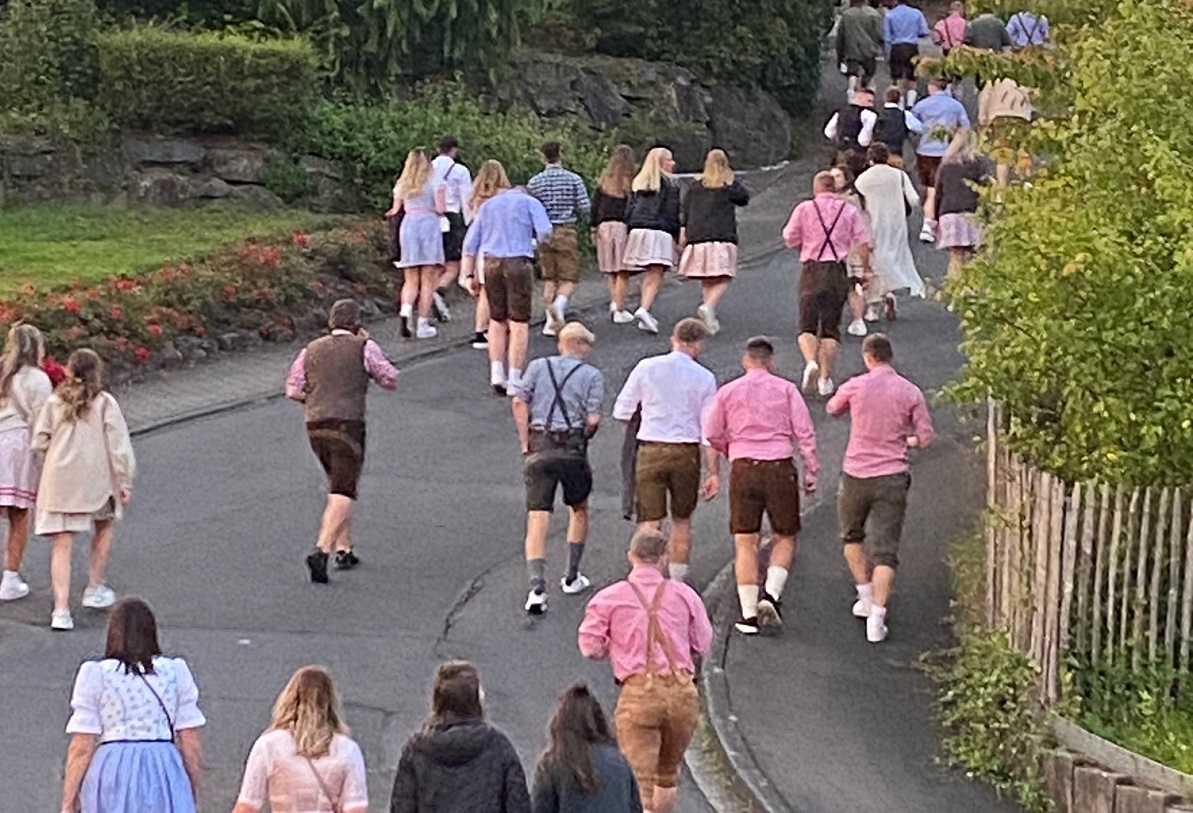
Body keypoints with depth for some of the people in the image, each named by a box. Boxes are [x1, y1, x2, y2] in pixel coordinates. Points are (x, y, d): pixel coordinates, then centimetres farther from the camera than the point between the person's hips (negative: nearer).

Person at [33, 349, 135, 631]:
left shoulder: (54, 402, 2)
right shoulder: (105, 403, -4)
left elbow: (39, 443, 1)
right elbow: (118, 445, -7)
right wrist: (124, 482, -1)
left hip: (58, 481, 1)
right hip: (95, 480, -1)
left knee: (62, 544, 1)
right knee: (104, 526, 26)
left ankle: (61, 610, -7)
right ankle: (95, 589, 32)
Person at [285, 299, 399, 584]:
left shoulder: (311, 350, 13)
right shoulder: (363, 347, 0)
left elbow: (293, 391, 7)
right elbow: (391, 381, 5)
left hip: (315, 426, 5)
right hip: (347, 425, -5)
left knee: (341, 485, 22)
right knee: (342, 494, -8)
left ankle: (344, 550, 20)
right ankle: (321, 551, -25)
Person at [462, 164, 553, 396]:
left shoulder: (487, 205, 23)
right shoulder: (530, 202, 12)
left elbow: (470, 243, 15)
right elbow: (544, 231, -5)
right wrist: (537, 240, 18)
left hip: (491, 262, 4)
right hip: (517, 262, -4)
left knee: (497, 320, 15)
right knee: (519, 323, -1)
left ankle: (496, 374, 7)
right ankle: (514, 380, -3)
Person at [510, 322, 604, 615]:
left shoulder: (538, 366, 9)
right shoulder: (592, 375, 3)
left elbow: (519, 402, -2)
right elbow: (593, 420, -7)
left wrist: (525, 442, 2)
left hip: (539, 447, 1)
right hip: (573, 449, -1)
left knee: (537, 519, -3)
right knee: (579, 510, 23)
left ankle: (537, 588, -16)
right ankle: (572, 578, 27)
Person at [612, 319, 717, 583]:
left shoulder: (646, 368, 0)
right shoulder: (704, 378, 0)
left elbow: (622, 412, 4)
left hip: (650, 450, 0)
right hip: (686, 452, 1)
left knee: (650, 522, 1)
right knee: (682, 520, 17)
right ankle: (677, 581, 23)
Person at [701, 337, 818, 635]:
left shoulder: (727, 392, 9)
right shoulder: (786, 389, 5)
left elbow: (712, 437, 11)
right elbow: (804, 433, -1)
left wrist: (714, 474, 21)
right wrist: (811, 470, 3)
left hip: (743, 468, 1)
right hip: (780, 467, -1)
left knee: (745, 543, 4)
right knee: (784, 538, 13)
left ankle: (749, 613, 2)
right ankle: (771, 594, -7)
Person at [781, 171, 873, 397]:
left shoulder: (804, 209, 1)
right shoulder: (850, 211, 6)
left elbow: (789, 239, 3)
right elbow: (863, 244, 2)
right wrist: (866, 270, 11)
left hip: (812, 270, -1)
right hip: (837, 271, 1)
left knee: (807, 325, 4)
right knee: (830, 328, 7)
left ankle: (810, 362, -23)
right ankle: (825, 377, 2)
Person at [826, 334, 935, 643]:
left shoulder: (855, 387, -6)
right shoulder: (910, 392, -4)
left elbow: (833, 408, 15)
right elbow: (926, 437, 0)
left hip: (856, 475, 0)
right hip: (892, 478, 0)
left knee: (853, 537, 25)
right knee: (885, 550, 0)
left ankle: (866, 598, 26)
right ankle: (876, 616, -10)